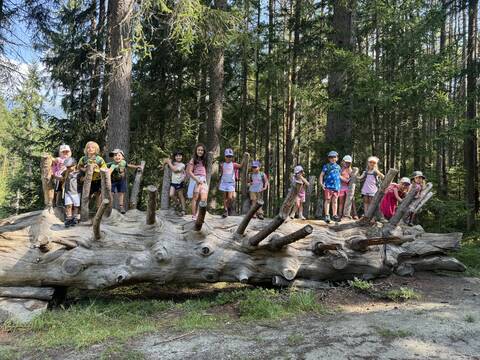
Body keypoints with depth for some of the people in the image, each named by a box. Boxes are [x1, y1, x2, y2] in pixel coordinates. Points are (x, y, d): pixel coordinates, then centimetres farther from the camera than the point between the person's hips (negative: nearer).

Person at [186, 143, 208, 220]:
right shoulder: (193, 160, -1)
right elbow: (189, 172, -8)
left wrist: (205, 180, 8)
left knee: (204, 198, -9)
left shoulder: (204, 160, 15)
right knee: (195, 198, -1)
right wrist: (197, 180, -12)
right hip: (195, 180, -4)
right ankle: (194, 215, 5)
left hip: (203, 181, 4)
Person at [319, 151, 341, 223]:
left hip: (336, 187, 5)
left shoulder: (338, 167, 15)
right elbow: (321, 175, -2)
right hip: (328, 186, -4)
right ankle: (327, 216, -3)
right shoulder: (326, 166, 1)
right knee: (328, 200, -5)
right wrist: (321, 183, -12)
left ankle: (334, 215, 15)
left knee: (335, 201, 9)